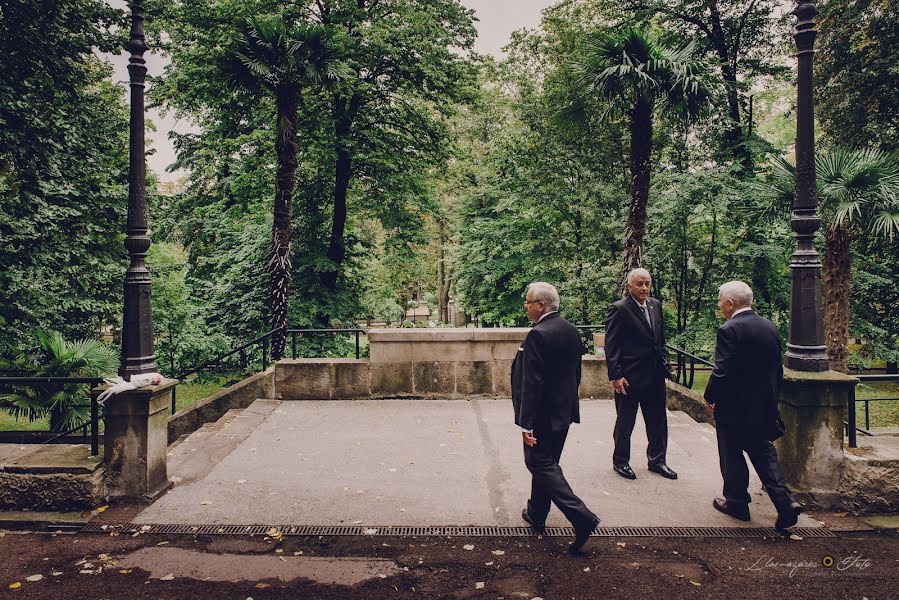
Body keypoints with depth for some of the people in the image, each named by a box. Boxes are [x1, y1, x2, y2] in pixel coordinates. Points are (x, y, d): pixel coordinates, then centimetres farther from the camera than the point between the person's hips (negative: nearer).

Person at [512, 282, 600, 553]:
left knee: (541, 464, 1)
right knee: (547, 462, 19)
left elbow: (532, 383, -24)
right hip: (564, 410, 9)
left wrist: (526, 424, -21)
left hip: (543, 414, -9)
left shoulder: (538, 335, -22)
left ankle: (582, 517, -6)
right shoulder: (571, 330, 5)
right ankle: (537, 513, 33)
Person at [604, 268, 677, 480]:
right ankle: (620, 461, 24)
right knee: (625, 422, 8)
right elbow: (611, 346, -14)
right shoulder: (619, 309, -12)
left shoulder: (656, 305, 8)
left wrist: (664, 363, 10)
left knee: (658, 420, 15)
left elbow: (661, 339, 17)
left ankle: (657, 460, 31)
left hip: (655, 374, 6)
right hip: (629, 376, -6)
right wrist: (616, 375, -18)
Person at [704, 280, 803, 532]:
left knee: (732, 457, 9)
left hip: (733, 407, -7)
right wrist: (771, 397, 20)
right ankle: (785, 501, 5)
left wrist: (709, 397, -6)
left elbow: (722, 371, -21)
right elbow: (778, 368, 10)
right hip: (764, 407, 7)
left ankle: (736, 502, 21)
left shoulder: (729, 330, -19)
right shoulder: (770, 327, 5)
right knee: (764, 454, 16)